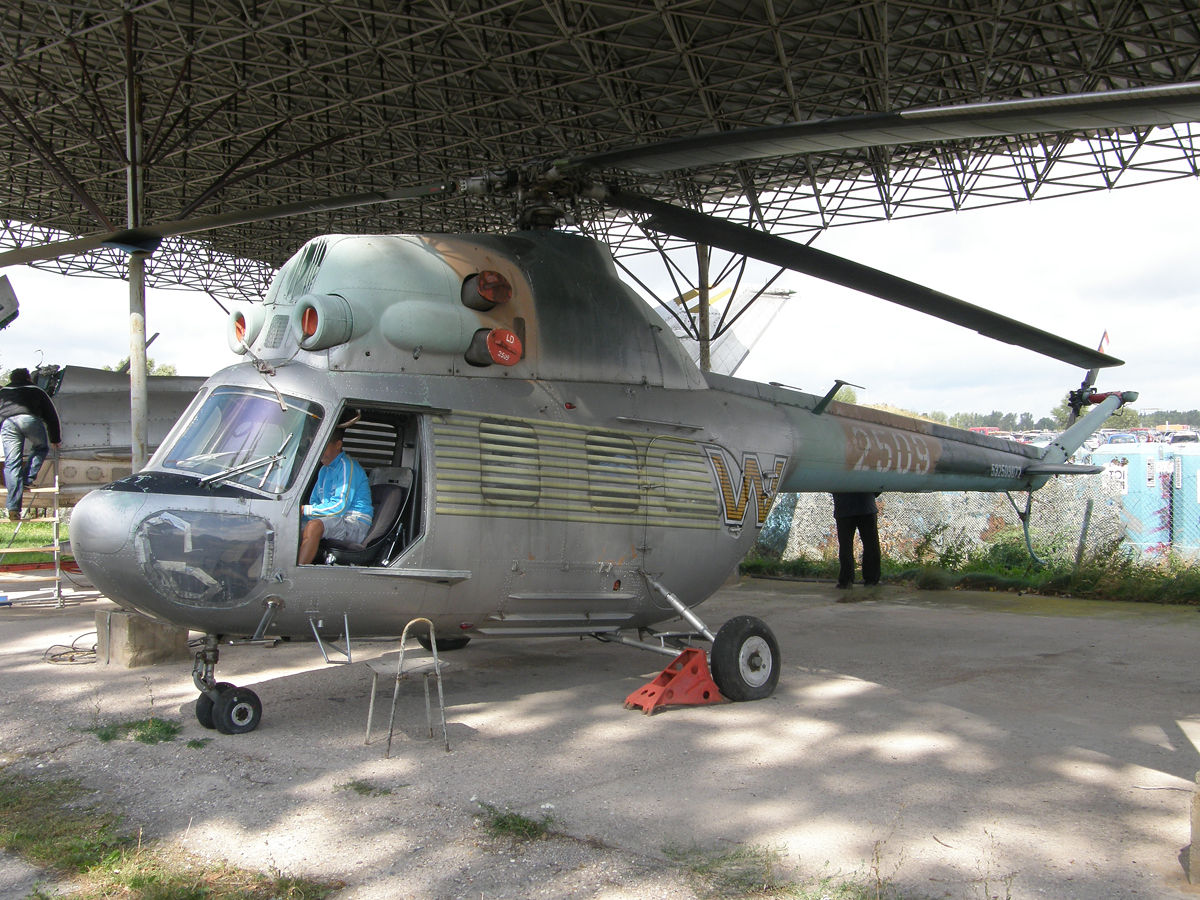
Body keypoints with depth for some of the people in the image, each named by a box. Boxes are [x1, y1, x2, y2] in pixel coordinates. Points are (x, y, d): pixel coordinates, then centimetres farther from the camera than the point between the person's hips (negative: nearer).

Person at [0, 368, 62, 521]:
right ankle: (27, 479, 3)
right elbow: (51, 416, 31)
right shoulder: (36, 391, 32)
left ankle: (13, 508, -10)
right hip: (30, 419, -1)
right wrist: (55, 439, 41)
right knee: (41, 448, 25)